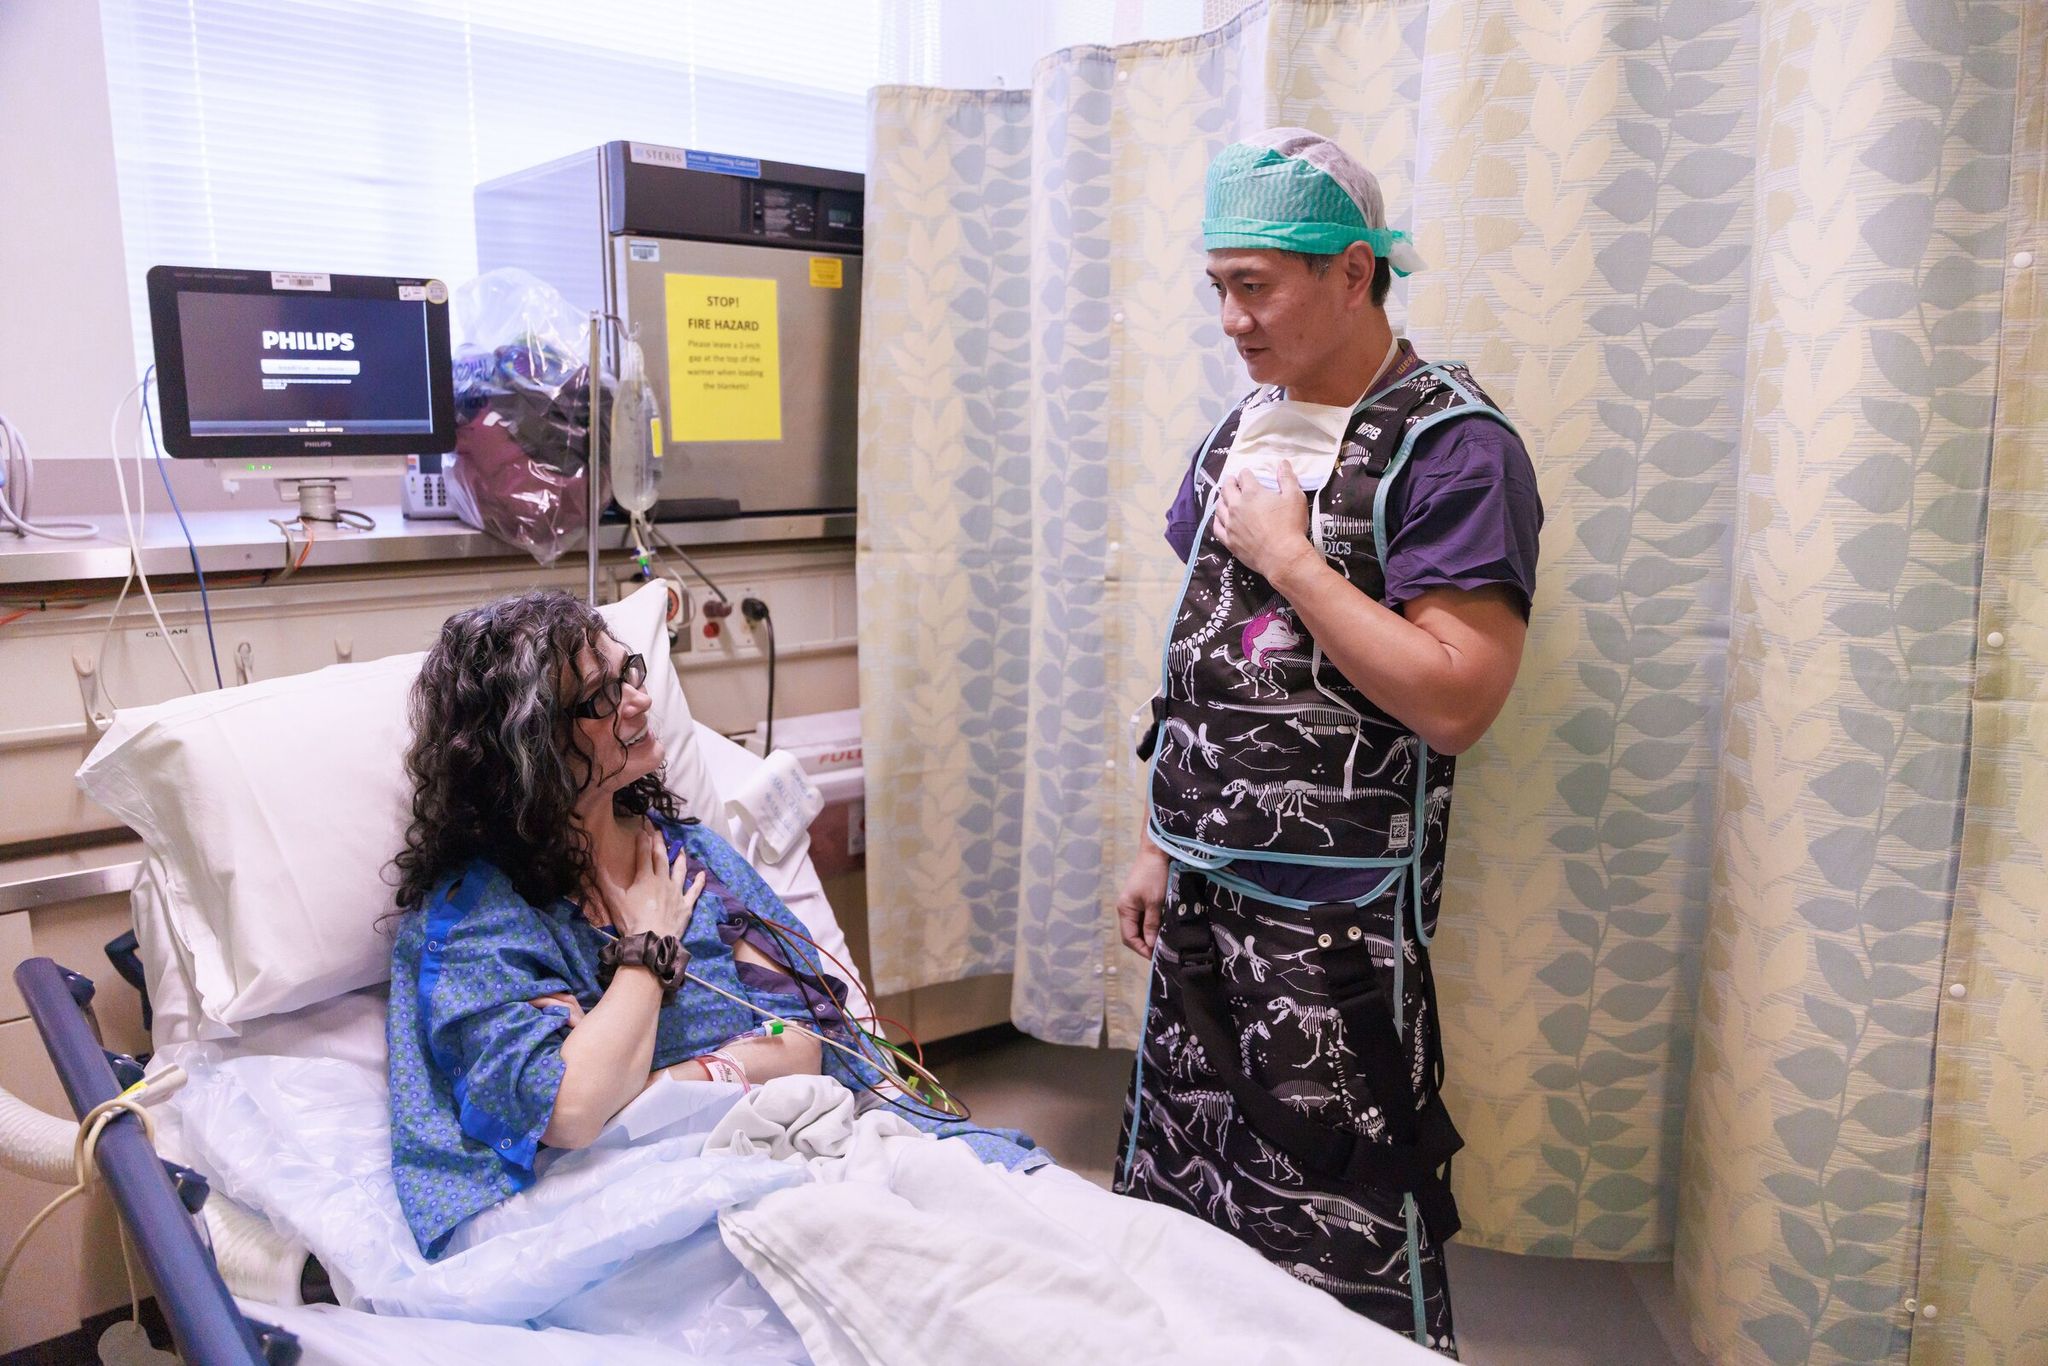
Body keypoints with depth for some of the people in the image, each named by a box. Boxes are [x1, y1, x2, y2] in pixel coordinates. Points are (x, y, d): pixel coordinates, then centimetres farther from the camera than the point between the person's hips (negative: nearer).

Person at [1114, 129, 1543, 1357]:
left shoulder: (1454, 449, -13)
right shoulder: (1240, 436, 10)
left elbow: (1454, 700, -23)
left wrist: (1288, 558, -19)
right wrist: (1157, 845, 15)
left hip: (1335, 917, -7)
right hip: (1204, 889, 7)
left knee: (1345, 1231, 5)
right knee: (1181, 1184, 18)